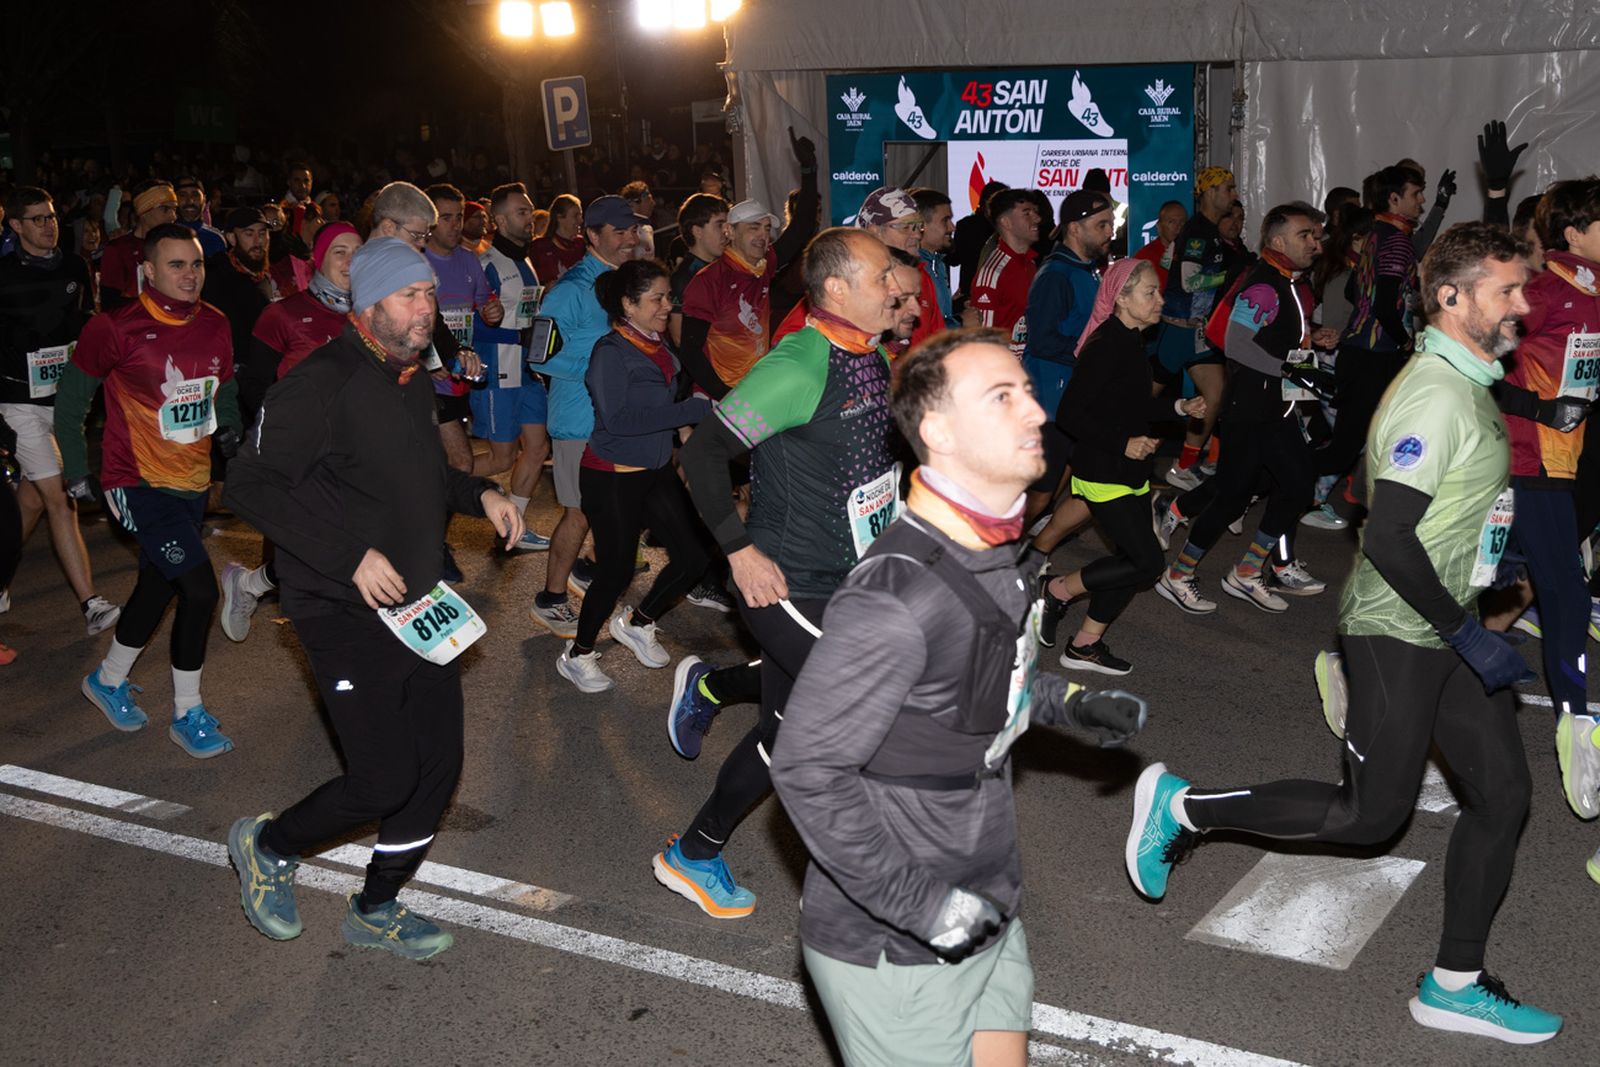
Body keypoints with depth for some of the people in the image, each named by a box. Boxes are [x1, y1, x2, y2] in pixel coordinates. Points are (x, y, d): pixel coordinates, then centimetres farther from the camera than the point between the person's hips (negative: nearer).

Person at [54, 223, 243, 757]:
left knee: (157, 586, 19)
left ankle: (108, 680, 43)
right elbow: (70, 402, -3)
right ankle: (187, 714, 2)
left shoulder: (214, 326, 1)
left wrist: (233, 439, 11)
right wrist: (77, 474, -1)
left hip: (193, 483, 7)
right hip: (140, 485, -7)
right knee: (199, 589, -15)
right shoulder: (117, 329, -14)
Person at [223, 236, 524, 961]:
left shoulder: (414, 382, 12)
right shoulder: (322, 384, -16)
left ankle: (376, 909, 28)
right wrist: (351, 555, -26)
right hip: (347, 617, -8)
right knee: (383, 781, -9)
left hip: (419, 607, 9)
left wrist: (480, 494, 7)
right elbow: (249, 485, -22)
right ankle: (268, 846, 21)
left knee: (438, 765, 9)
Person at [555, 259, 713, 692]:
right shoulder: (611, 352, -16)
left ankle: (636, 624, 27)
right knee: (616, 570, -1)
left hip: (656, 470, 8)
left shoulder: (660, 347, 8)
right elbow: (618, 419, -26)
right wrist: (692, 410, -25)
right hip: (612, 477, -8)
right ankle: (577, 656, 21)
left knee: (694, 554, 4)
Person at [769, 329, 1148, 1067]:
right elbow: (808, 771, -25)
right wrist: (923, 905, -23)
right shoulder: (895, 596, -28)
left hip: (987, 916, 8)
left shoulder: (993, 552, 1)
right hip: (893, 949, -8)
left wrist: (1067, 703, 3)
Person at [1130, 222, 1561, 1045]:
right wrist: (1464, 632, -21)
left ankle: (1455, 985, 19)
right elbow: (1387, 537, -27)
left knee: (1502, 793, 8)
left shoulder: (1468, 384, 11)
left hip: (1444, 627, 9)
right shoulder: (1437, 396, -21)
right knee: (1371, 814, 0)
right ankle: (1182, 806, 13)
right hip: (1397, 633, -9)